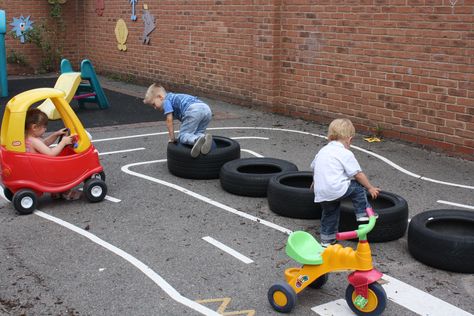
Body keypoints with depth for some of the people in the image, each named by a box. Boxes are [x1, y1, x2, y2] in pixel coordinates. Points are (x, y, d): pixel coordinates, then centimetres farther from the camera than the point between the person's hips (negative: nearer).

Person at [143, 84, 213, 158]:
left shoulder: (166, 101, 15)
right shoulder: (175, 97, 39)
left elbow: (169, 120, 8)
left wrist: (172, 138, 15)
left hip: (193, 110, -8)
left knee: (182, 136, -3)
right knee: (196, 134, 16)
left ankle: (197, 140, -34)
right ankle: (202, 137, -17)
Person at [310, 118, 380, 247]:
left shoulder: (323, 150, 17)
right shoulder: (346, 154, -4)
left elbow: (313, 166, 31)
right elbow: (358, 174, -3)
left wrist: (315, 182, 49)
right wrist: (370, 188, 10)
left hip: (320, 194, 7)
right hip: (337, 190, -7)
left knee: (329, 213, 23)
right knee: (358, 187, 12)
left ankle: (327, 238, 29)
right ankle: (363, 213, 14)